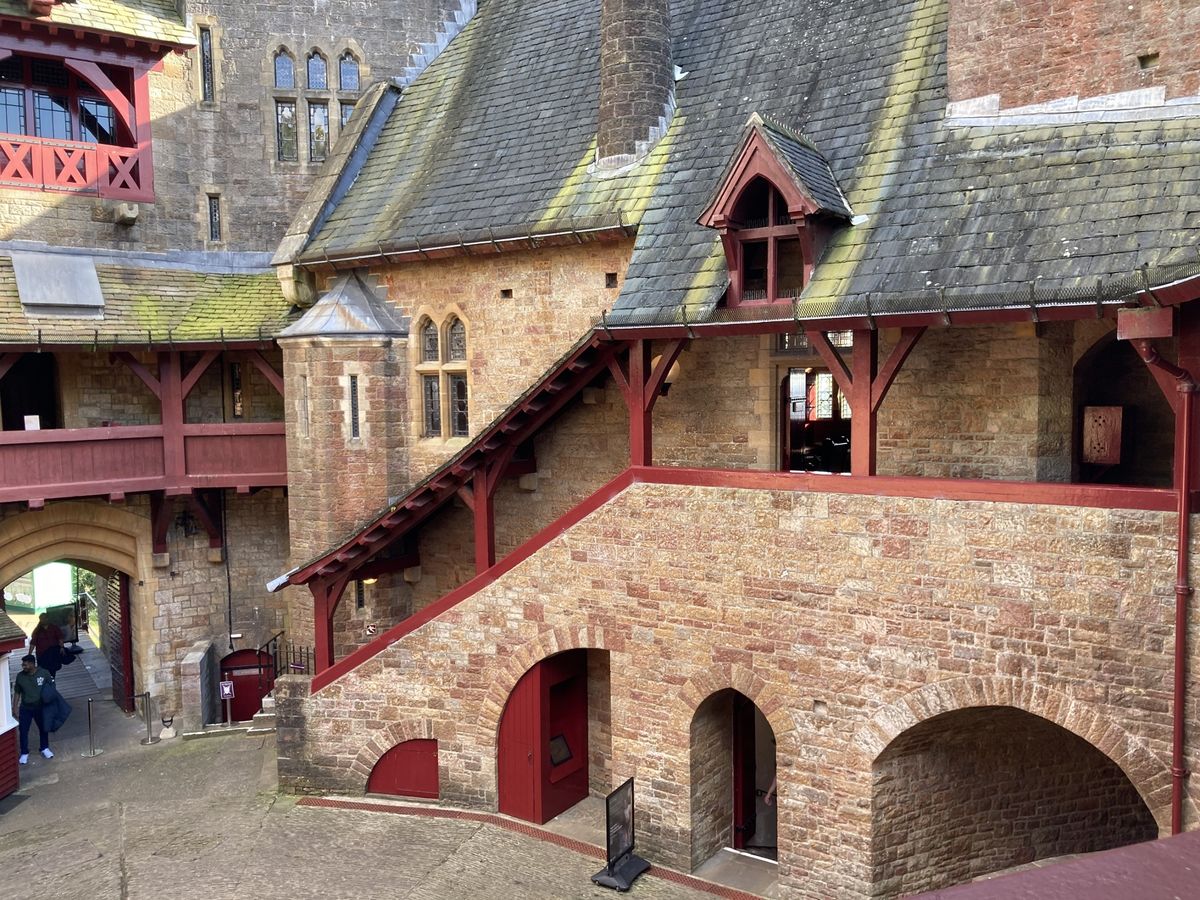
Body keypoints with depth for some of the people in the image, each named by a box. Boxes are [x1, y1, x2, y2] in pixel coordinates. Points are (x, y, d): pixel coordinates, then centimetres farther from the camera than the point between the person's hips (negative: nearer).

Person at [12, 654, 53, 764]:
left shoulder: (44, 673, -15)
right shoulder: (20, 676, -10)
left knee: (43, 728, 15)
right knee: (23, 731, 5)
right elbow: (17, 693, 1)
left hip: (41, 708, 0)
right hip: (25, 709, 1)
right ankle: (24, 753, 24)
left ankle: (44, 748, 37)